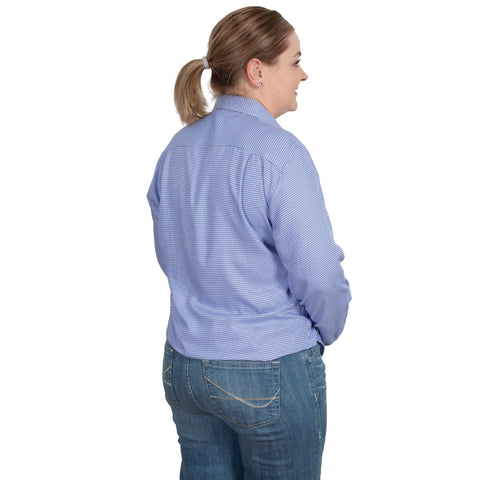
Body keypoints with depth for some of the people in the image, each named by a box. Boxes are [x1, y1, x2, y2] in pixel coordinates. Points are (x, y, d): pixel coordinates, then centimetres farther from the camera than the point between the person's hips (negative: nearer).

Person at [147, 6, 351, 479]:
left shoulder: (177, 149, 3)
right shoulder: (278, 151, -19)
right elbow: (319, 274, -19)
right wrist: (326, 331, 1)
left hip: (184, 365, 7)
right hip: (270, 373, -6)